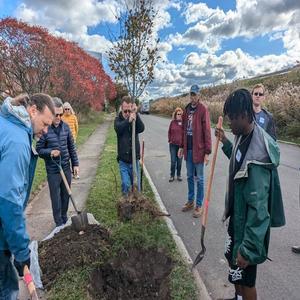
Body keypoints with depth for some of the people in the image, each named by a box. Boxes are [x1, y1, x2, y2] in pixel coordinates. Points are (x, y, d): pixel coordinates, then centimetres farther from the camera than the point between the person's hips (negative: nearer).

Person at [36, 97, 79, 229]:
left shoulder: (65, 126, 0)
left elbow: (71, 147, 7)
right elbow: (39, 149, -6)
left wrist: (75, 164, 6)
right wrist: (50, 152, -25)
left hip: (66, 167, 4)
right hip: (53, 170, -4)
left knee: (66, 195, 16)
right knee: (56, 197, 7)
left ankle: (65, 219, 34)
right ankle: (59, 223, 22)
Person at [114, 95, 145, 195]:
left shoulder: (135, 119, 1)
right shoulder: (118, 119, 0)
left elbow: (141, 128, -19)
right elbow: (118, 129, -23)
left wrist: (136, 114, -27)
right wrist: (128, 120, -38)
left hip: (134, 159, 1)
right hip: (123, 160, -1)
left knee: (136, 185, 9)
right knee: (126, 185, -5)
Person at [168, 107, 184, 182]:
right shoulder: (172, 122, 1)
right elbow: (169, 132, 9)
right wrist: (169, 140, 2)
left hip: (181, 145, -1)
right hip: (173, 145, 1)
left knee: (179, 161, 11)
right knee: (173, 161, 5)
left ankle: (179, 175, 26)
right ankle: (172, 175, 18)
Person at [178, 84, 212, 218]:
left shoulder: (203, 109, -10)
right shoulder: (187, 109, 10)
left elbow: (207, 131, -13)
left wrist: (207, 152, -15)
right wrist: (182, 146, 14)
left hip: (198, 149, -6)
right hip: (188, 149, 6)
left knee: (199, 179, 5)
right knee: (190, 177, 16)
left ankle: (199, 205, 17)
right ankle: (190, 201, 30)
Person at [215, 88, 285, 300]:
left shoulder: (256, 155, -31)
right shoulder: (243, 136, -2)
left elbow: (258, 207, -29)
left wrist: (249, 249, -24)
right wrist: (226, 143, 12)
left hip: (249, 224, -9)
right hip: (237, 216, 10)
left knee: (245, 276, 12)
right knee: (232, 257, 28)